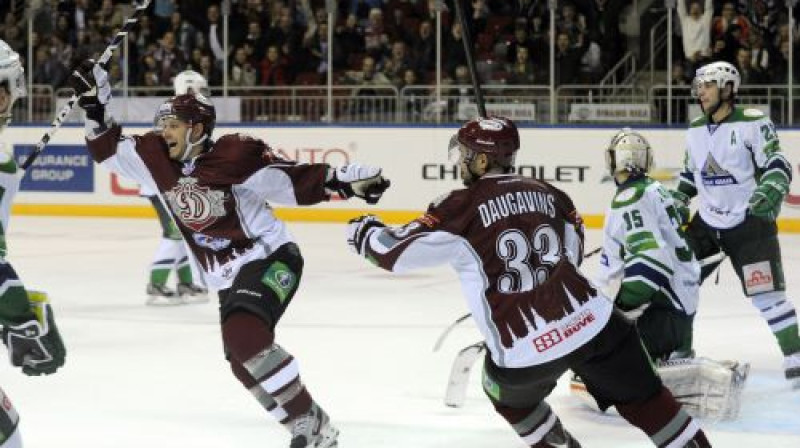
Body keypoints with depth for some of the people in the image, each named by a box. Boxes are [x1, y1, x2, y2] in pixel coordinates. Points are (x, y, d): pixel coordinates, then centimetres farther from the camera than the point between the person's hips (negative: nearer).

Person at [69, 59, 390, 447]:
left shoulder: (236, 155, -18)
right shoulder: (158, 157, 1)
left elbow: (295, 182, -17)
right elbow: (109, 150, 9)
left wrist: (344, 180, -28)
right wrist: (95, 105, -3)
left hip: (271, 260, -8)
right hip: (228, 280, 8)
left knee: (243, 336, -29)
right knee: (244, 363, 6)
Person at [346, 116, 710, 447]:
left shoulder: (462, 207, -3)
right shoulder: (550, 194, 12)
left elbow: (397, 253, -1)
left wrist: (366, 232, 18)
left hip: (526, 352, -3)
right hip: (591, 321, 3)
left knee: (508, 392, 29)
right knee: (642, 396, 15)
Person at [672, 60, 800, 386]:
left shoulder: (753, 123, -12)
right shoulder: (695, 130, 9)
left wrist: (769, 190, -32)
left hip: (750, 222, -6)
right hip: (707, 222, 6)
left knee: (767, 293, -11)